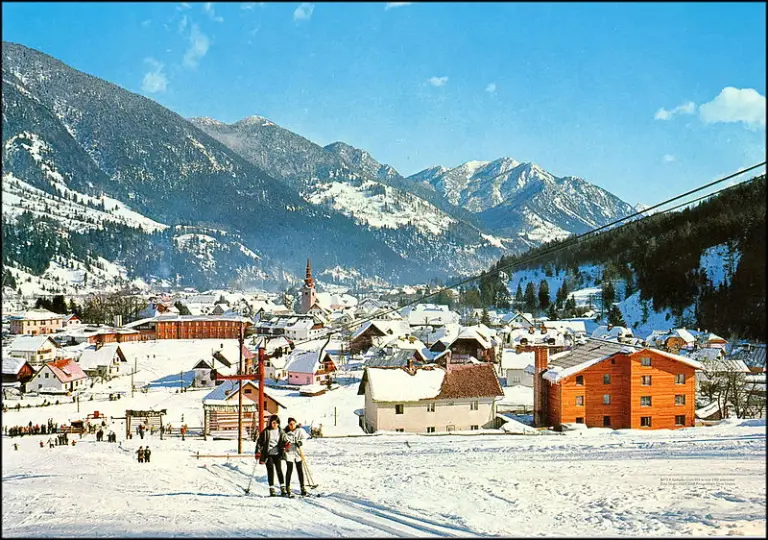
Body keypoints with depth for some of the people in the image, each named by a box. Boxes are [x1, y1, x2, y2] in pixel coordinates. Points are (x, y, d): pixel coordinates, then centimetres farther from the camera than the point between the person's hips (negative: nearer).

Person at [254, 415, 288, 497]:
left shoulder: (281, 432, 7)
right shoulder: (265, 431, 0)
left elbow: (284, 441, 15)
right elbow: (259, 442, 4)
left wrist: (286, 445, -8)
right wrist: (258, 452, -2)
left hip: (277, 454, 1)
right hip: (268, 454, -1)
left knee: (279, 469, -5)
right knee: (270, 470, -4)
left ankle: (282, 488, 1)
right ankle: (272, 488, 0)